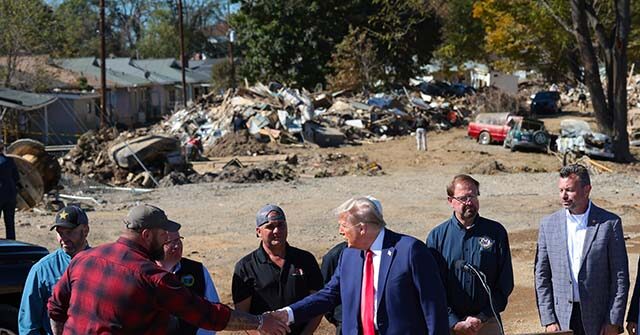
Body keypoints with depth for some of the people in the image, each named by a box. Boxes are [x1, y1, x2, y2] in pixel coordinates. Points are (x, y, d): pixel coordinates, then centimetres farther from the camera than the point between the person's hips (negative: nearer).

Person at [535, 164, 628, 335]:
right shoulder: (548, 224, 5)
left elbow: (620, 277, -1)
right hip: (562, 320, 1)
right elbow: (541, 277, 6)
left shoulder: (610, 223, -1)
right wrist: (548, 320, -1)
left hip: (598, 319, -1)